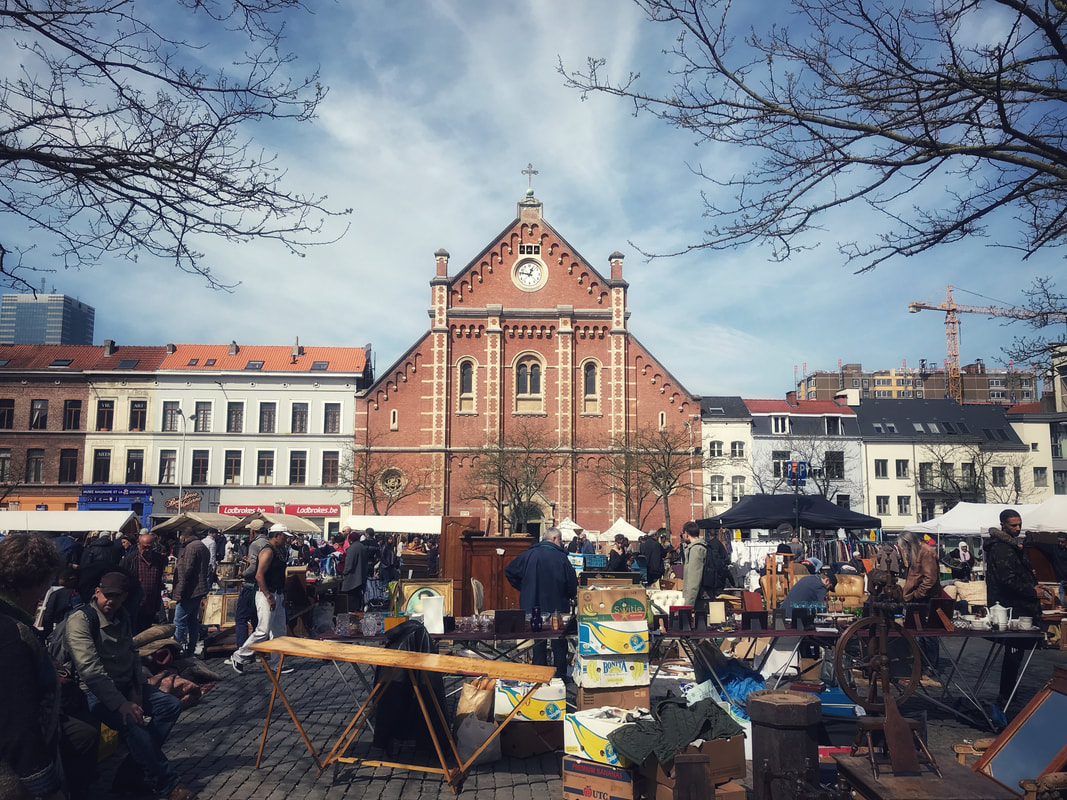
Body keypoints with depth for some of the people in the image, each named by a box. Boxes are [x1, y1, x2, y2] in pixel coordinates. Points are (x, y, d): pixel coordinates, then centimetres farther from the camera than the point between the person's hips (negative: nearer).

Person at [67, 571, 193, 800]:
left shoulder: (122, 617, 6)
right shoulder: (80, 620, -18)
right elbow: (90, 669, -26)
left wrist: (137, 690, -2)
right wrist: (120, 704, -31)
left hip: (125, 686, 8)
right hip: (97, 693, -8)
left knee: (171, 704, -5)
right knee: (134, 722, -31)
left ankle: (130, 775, -8)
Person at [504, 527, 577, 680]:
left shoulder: (528, 555, -4)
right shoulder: (561, 558, -12)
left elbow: (509, 571, 3)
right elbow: (573, 584, -7)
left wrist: (523, 589, 12)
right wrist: (570, 596, 15)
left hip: (533, 608, 3)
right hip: (557, 607, -2)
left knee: (538, 643, 13)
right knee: (559, 644, 11)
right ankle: (560, 677, 15)